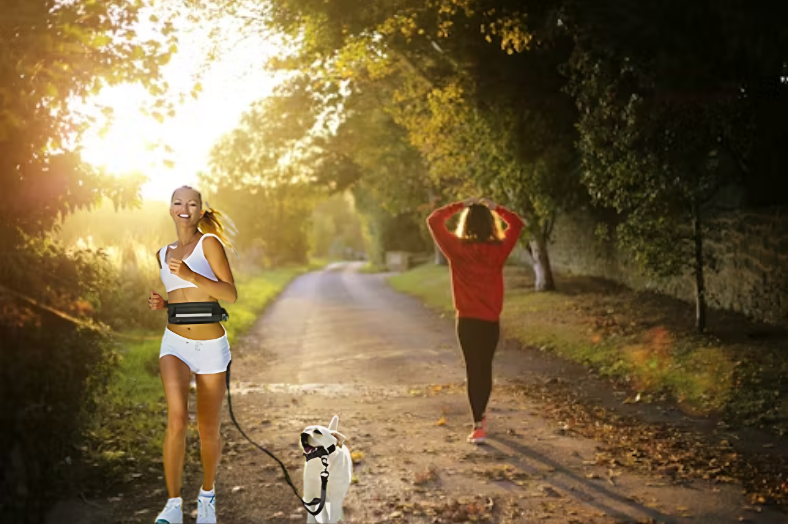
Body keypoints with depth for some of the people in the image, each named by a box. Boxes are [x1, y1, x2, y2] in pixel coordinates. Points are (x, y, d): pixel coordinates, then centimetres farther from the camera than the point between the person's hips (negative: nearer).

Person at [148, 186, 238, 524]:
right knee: (177, 419, -22)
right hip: (175, 344, 2)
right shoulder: (163, 254, 12)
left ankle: (207, 492, 35)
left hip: (211, 347, -2)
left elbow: (230, 295, -11)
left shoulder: (209, 242, -4)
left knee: (208, 432, 8)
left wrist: (190, 274, -22)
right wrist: (160, 304, 3)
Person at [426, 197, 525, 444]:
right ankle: (480, 416, 34)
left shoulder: (457, 248, -10)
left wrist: (459, 206, 3)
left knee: (473, 370, 1)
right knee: (485, 367, 18)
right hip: (491, 320, 2)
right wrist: (495, 208, 9)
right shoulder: (498, 249, -6)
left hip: (467, 320, -2)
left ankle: (478, 426, -4)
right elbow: (517, 224, 11)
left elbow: (433, 220, 0)